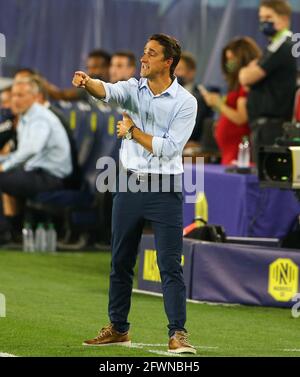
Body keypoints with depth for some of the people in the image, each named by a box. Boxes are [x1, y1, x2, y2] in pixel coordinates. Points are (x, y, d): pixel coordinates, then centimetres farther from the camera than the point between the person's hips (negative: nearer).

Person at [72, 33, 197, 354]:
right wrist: (87, 83, -40)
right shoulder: (133, 89, 4)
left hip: (164, 188, -4)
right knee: (120, 261, 11)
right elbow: (107, 91, -19)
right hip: (129, 184, 5)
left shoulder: (185, 102, -7)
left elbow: (168, 148, -15)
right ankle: (118, 329, 22)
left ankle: (178, 334, -6)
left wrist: (133, 131, -9)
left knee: (170, 265, -8)